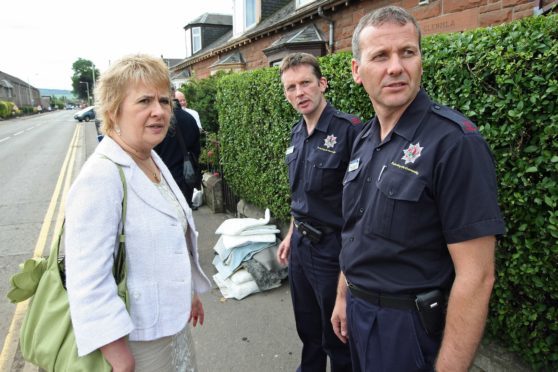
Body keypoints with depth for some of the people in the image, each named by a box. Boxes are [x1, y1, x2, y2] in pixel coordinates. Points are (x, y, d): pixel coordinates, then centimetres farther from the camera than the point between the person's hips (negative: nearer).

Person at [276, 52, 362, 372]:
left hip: (332, 247, -7)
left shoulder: (349, 129, -19)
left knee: (336, 336, 13)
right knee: (307, 328, 25)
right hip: (300, 245, 7)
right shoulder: (298, 133, 6)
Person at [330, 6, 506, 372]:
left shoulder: (454, 141, -20)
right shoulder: (364, 140, 2)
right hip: (359, 313, 7)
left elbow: (476, 276, -22)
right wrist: (344, 296, 14)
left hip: (411, 326, -7)